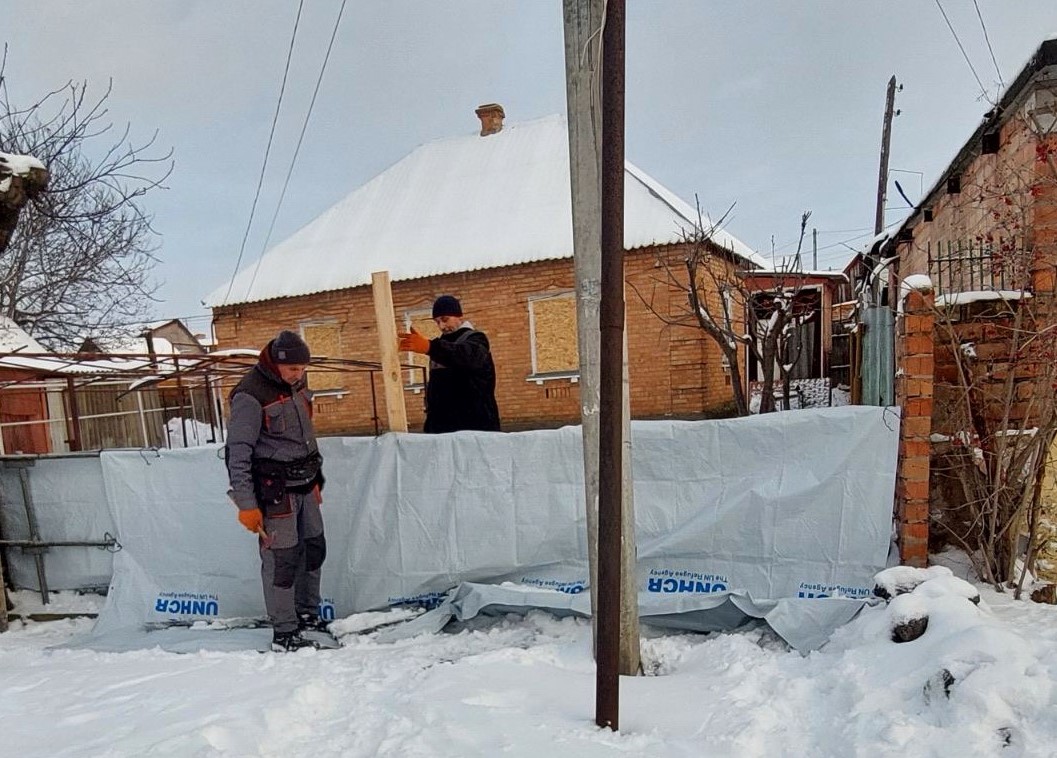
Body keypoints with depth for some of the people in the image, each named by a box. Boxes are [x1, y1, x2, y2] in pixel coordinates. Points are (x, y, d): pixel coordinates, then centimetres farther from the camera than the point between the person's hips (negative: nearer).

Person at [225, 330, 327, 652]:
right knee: (281, 559, -2)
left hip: (304, 484, 8)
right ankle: (284, 633, 12)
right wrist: (246, 504, -17)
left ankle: (308, 614, 33)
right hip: (275, 490, -8)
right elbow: (237, 453, -16)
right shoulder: (250, 395, -17)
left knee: (314, 549, 15)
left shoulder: (295, 384, 7)